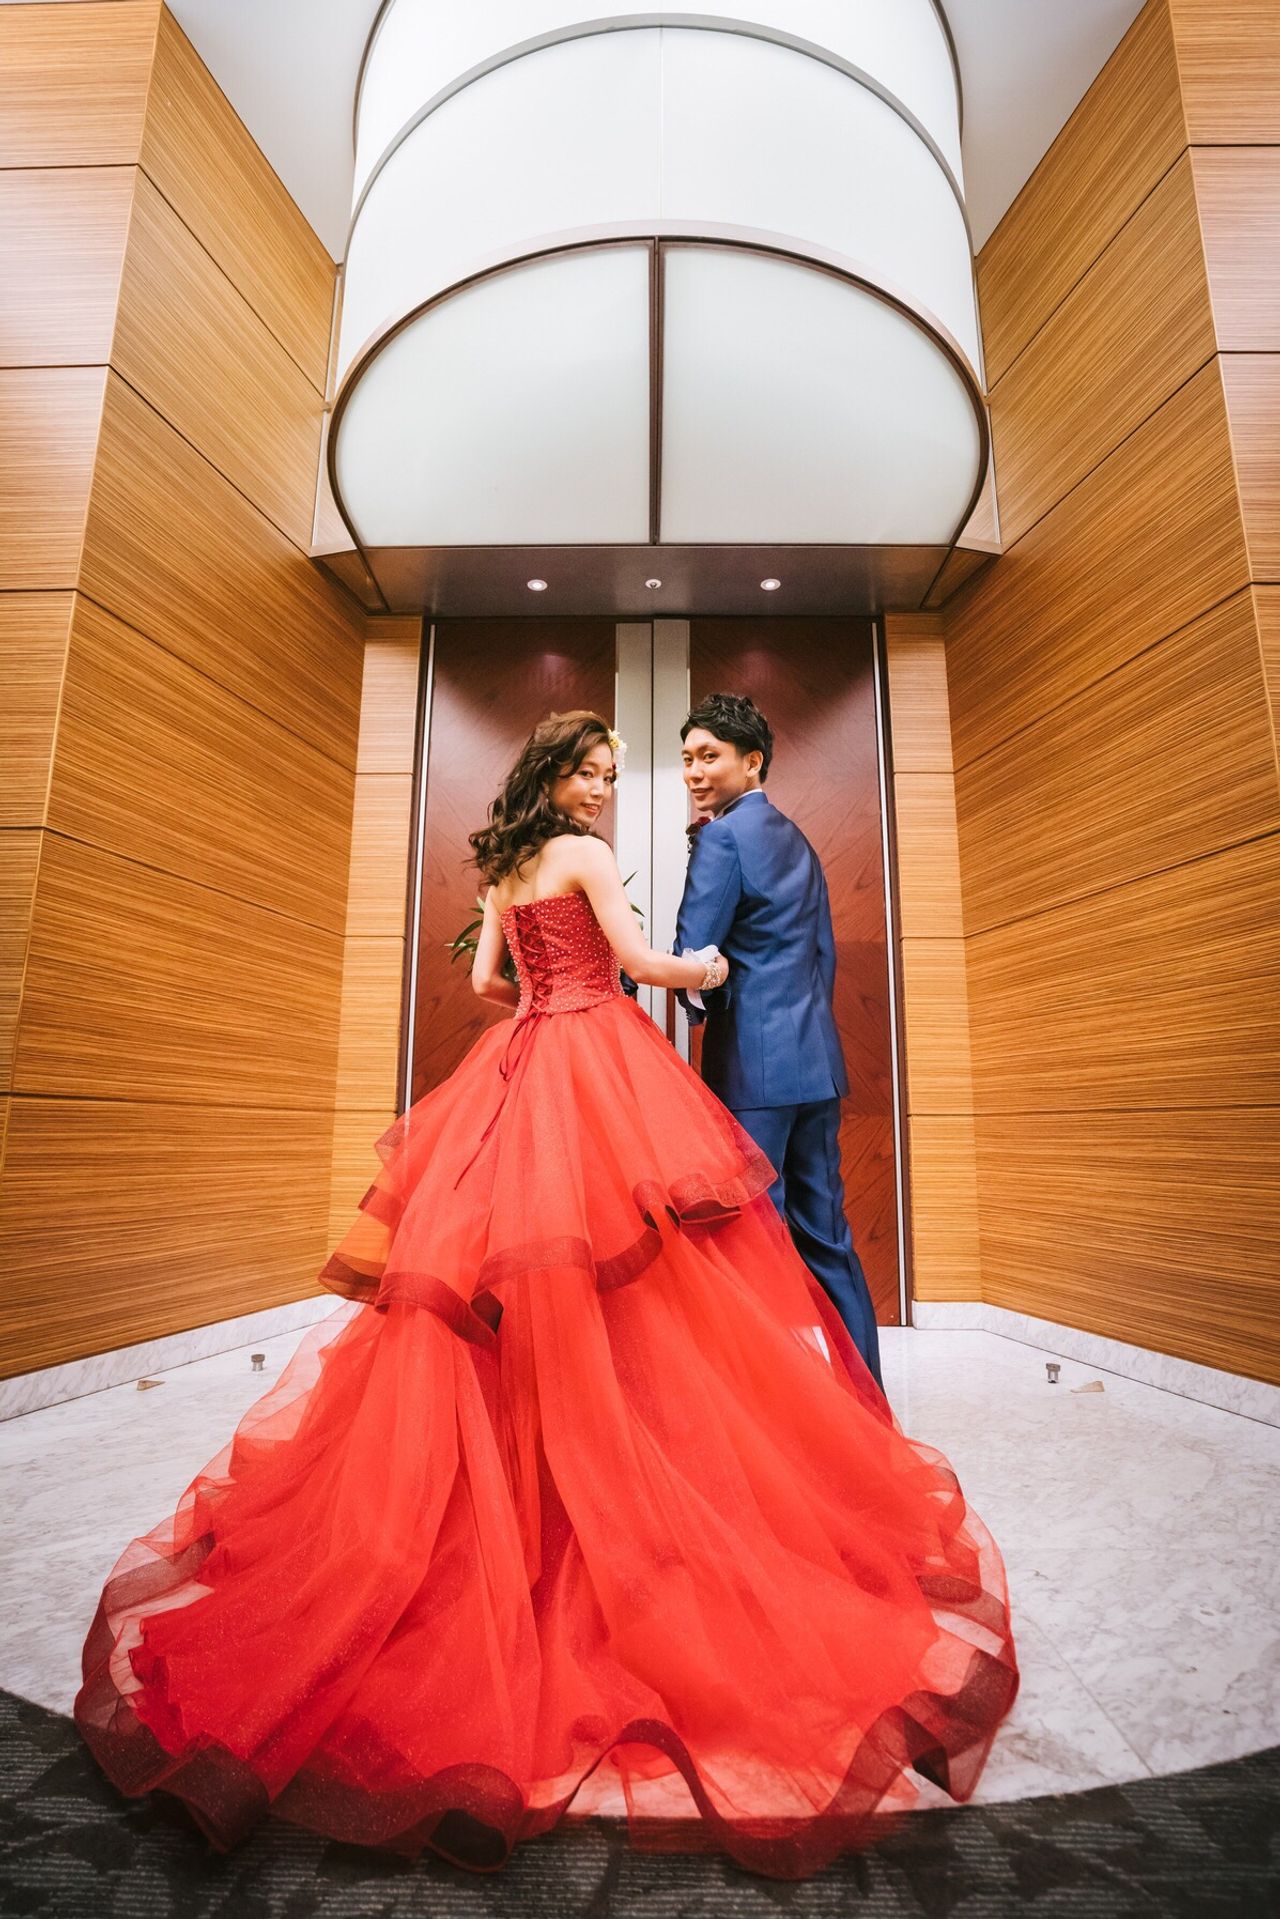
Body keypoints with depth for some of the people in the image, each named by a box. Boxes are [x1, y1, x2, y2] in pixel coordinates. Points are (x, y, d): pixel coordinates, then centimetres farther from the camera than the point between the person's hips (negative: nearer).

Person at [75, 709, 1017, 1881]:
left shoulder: (503, 873, 17)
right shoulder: (585, 855, -3)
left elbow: (485, 981, 18)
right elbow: (640, 962, -10)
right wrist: (707, 969, 9)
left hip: (517, 1075, 8)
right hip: (597, 1071, -7)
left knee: (499, 1258, 11)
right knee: (617, 1282, -3)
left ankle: (508, 1486, 21)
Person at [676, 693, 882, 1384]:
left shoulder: (723, 836, -9)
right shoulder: (797, 841, 17)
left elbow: (692, 955, -11)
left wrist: (701, 1002, 8)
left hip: (753, 1064, -9)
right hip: (815, 1060, 9)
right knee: (825, 1235, 15)